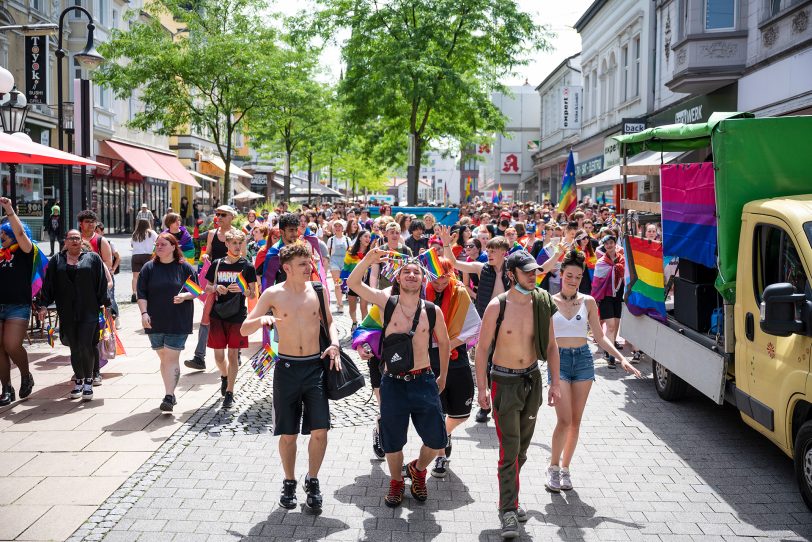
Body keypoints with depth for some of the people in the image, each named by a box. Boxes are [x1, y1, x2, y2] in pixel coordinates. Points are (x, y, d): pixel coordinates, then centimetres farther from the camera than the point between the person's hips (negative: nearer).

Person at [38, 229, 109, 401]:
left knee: (85, 345, -10)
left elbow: (102, 283, 4)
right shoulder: (57, 261, 11)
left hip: (89, 311, -2)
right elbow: (48, 284, 9)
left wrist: (106, 304, 0)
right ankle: (79, 381, 22)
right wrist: (44, 305, 1)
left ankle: (88, 380, 7)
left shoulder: (93, 258, 6)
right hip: (67, 314, 3)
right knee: (74, 348, 7)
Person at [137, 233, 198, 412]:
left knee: (172, 358, -8)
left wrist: (184, 296, -16)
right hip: (155, 322, 3)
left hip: (178, 323, -3)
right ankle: (170, 394, 23)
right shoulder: (149, 268, 5)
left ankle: (169, 397, -9)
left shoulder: (185, 268, 0)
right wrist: (144, 313, -9)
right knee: (163, 358, 11)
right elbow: (141, 294, 3)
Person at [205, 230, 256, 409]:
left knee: (233, 354, -1)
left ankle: (229, 393, 8)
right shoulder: (217, 264, 6)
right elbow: (207, 288, 12)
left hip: (237, 316, -2)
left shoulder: (247, 266, 0)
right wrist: (216, 288, -9)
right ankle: (224, 376, 37)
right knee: (218, 355, 5)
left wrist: (242, 289, -21)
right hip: (217, 315, 2)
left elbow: (252, 294, 0)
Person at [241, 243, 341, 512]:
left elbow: (329, 321, 15)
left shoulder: (318, 290, 1)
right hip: (287, 368, -1)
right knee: (288, 434, 7)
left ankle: (312, 481, 18)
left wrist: (334, 343, -4)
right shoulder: (273, 294, -4)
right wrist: (261, 320, -25)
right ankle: (289, 482, 28)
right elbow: (244, 329, -4)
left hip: (316, 366, 1)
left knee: (320, 431, -4)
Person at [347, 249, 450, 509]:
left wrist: (443, 377, 18)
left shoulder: (433, 311, -2)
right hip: (393, 383, 0)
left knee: (437, 440, 3)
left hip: (423, 382, 1)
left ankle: (418, 470, 35)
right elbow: (353, 283, -11)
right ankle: (396, 482, 38)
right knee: (392, 441, 12)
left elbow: (443, 342, 13)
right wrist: (367, 261, -26)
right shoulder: (387, 302, -3)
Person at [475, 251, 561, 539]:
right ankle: (508, 510, 2)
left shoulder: (542, 303, -2)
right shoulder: (497, 306, -14)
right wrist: (481, 387, -11)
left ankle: (509, 498, 29)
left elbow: (551, 345, 6)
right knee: (509, 448, -6)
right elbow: (482, 348, -8)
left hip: (532, 379, 4)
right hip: (505, 382, -4)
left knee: (522, 446, 13)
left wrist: (554, 382, 3)